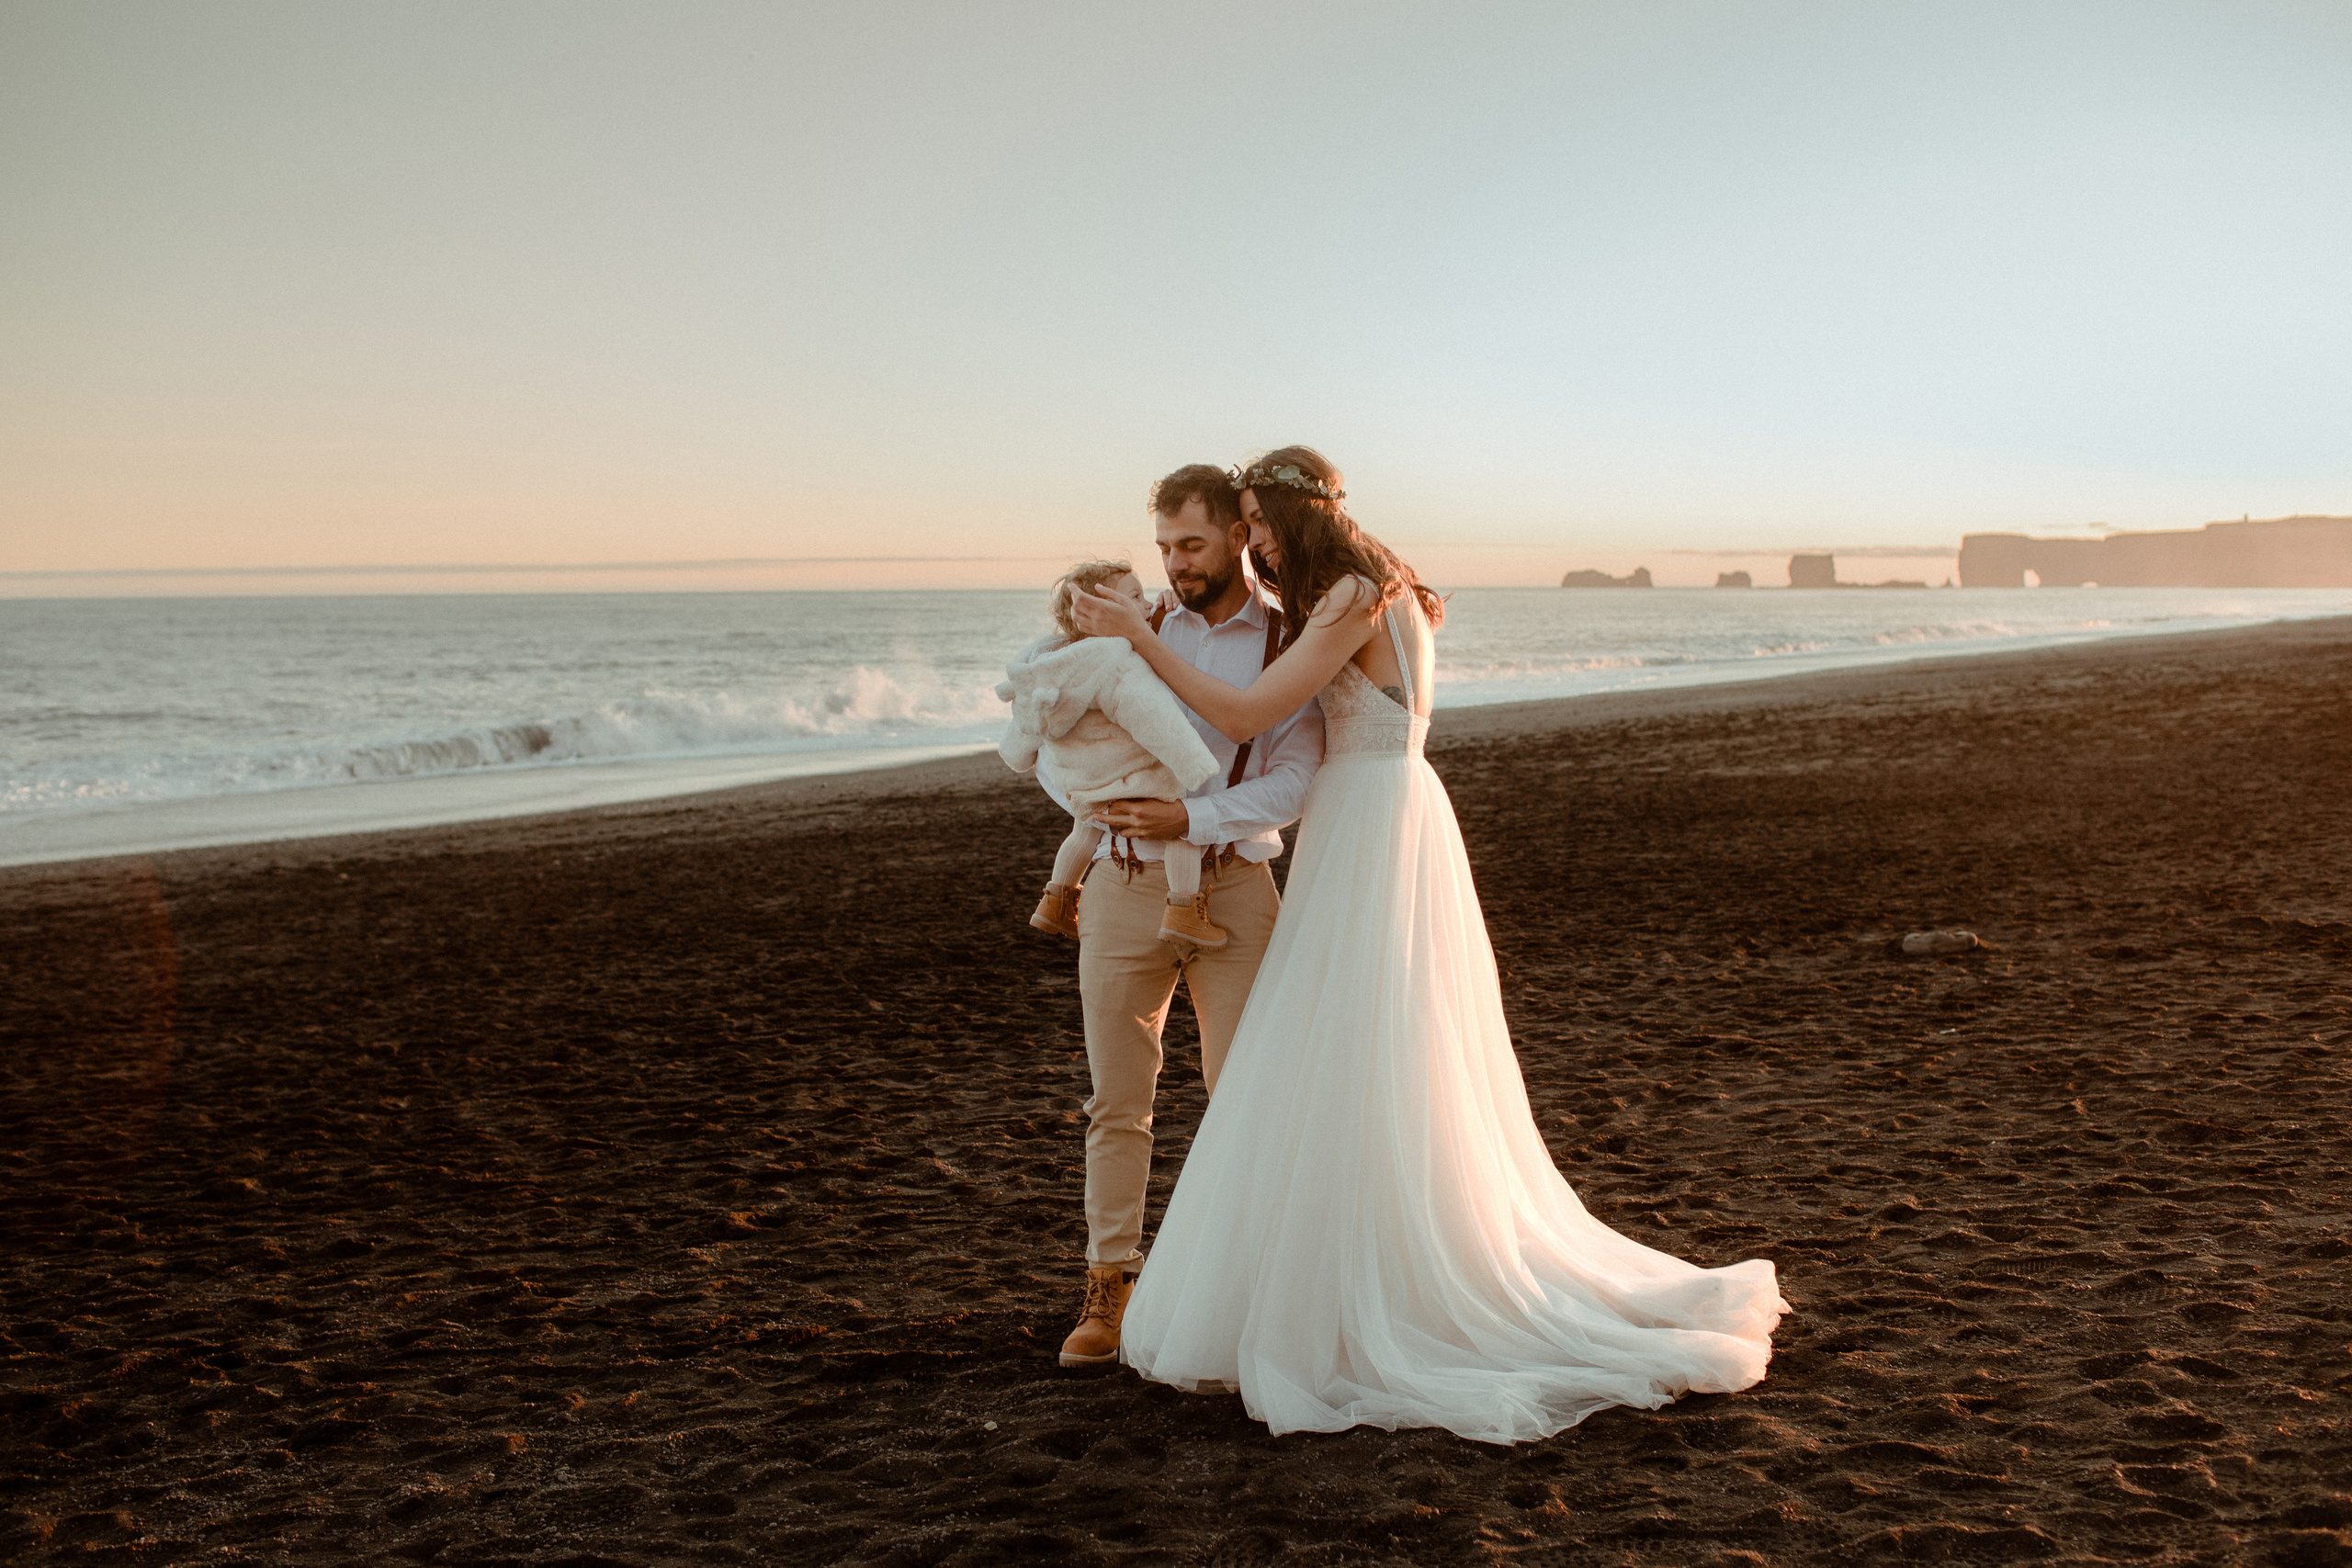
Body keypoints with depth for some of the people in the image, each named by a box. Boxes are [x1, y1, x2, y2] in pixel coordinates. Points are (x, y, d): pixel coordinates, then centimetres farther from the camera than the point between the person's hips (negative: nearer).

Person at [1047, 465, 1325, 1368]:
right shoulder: (1134, 632, 7)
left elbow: (1292, 784, -10)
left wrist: (1191, 819, -23)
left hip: (1232, 892, -2)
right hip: (1126, 889, 2)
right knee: (1118, 1099, 6)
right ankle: (1109, 1288, 16)